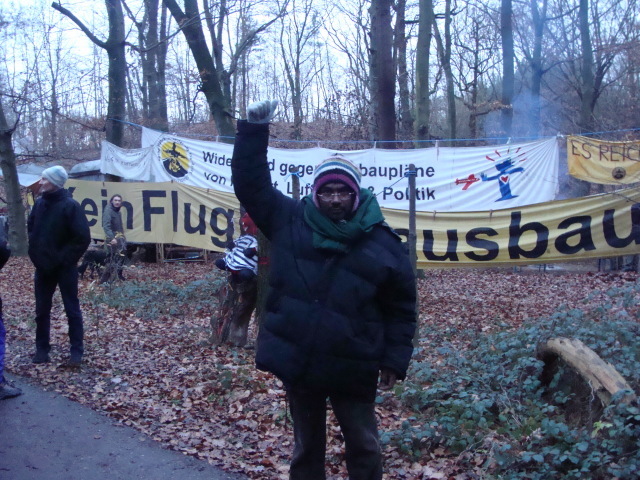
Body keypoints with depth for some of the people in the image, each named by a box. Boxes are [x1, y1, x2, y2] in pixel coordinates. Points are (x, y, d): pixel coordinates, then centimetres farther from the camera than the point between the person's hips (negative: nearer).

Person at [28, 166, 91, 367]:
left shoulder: (70, 205, -15)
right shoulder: (40, 203, 4)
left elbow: (83, 237, -17)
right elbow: (31, 229, 19)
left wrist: (65, 258, -15)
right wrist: (36, 253, 9)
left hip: (65, 268, -6)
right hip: (43, 266, 6)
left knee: (72, 310, 4)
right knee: (42, 310, 12)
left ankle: (76, 351, 11)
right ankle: (42, 349, 24)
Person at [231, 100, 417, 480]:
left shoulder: (382, 244, -5)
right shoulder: (290, 220, -1)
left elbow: (401, 308, 0)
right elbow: (251, 184, 0)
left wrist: (395, 361, -3)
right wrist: (254, 131, -10)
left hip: (352, 369, -2)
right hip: (296, 362, 2)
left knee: (364, 448, 14)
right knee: (307, 446, 19)